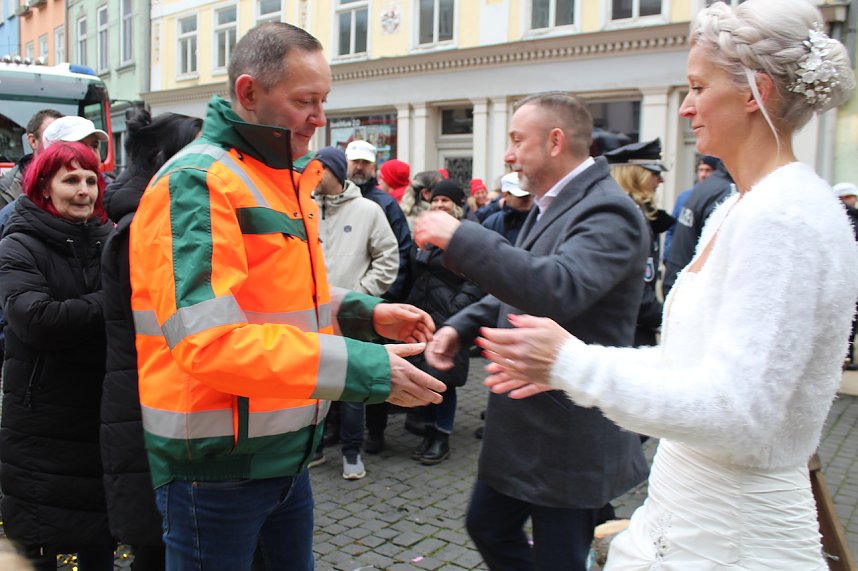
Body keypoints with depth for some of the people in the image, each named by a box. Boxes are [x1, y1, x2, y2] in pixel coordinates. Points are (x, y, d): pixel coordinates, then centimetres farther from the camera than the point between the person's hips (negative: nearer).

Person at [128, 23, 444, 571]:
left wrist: (365, 313, 1)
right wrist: (364, 368, -30)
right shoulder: (196, 183, -19)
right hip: (217, 465, -8)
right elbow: (210, 340, -29)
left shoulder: (282, 179, 10)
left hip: (285, 453, 8)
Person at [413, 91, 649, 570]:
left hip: (570, 438, -9)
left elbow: (559, 288, -38)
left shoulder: (607, 212, -20)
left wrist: (460, 237, -32)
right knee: (487, 526, 22)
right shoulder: (550, 205, 9)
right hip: (521, 427, 9)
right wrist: (460, 327, -1)